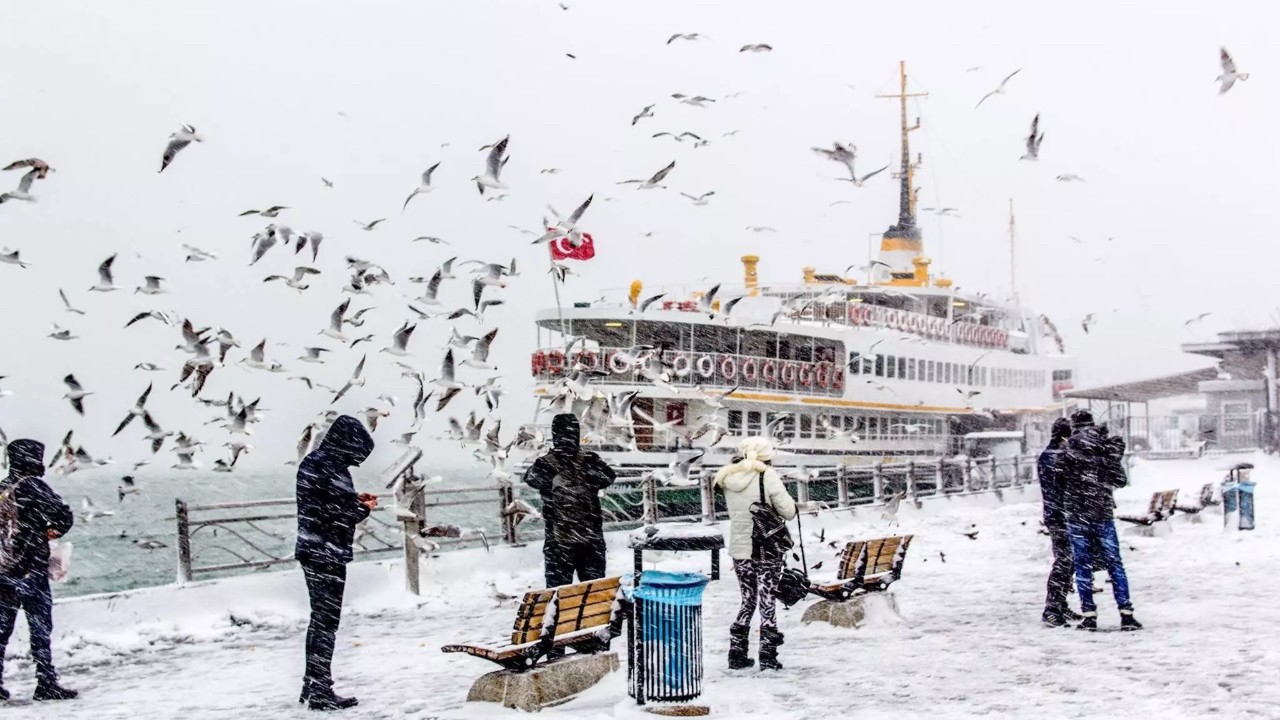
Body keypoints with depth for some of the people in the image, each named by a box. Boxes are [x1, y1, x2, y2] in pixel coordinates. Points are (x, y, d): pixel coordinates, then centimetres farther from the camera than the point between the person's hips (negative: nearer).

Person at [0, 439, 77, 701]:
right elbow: (64, 516, -17)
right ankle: (46, 684, -1)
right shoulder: (33, 486, -12)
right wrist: (53, 531, 4)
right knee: (40, 628, -1)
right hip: (32, 569, -7)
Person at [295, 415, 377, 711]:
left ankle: (311, 686, 27)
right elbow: (334, 516, -24)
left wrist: (355, 499, 11)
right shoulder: (330, 468, -20)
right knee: (326, 622, -2)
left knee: (320, 619, 18)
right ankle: (321, 692, 3)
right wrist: (363, 509, -8)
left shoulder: (314, 461, 10)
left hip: (313, 552, 10)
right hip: (326, 555, -10)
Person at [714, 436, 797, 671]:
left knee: (748, 601, 17)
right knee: (766, 602, 5)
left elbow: (735, 511, 9)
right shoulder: (767, 476, -12)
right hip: (767, 549, -4)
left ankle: (737, 654, 18)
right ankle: (768, 656, 6)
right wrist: (791, 503, 9)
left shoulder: (728, 478, 1)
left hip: (740, 550, 4)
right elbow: (788, 511, -12)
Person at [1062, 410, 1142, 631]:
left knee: (1082, 565, 5)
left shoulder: (1071, 446, -4)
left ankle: (1089, 615, 3)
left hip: (1077, 515, -1)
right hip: (1103, 514, 1)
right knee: (1114, 564, 7)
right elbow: (1121, 481, 7)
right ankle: (1126, 614, 2)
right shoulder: (1110, 446, 2)